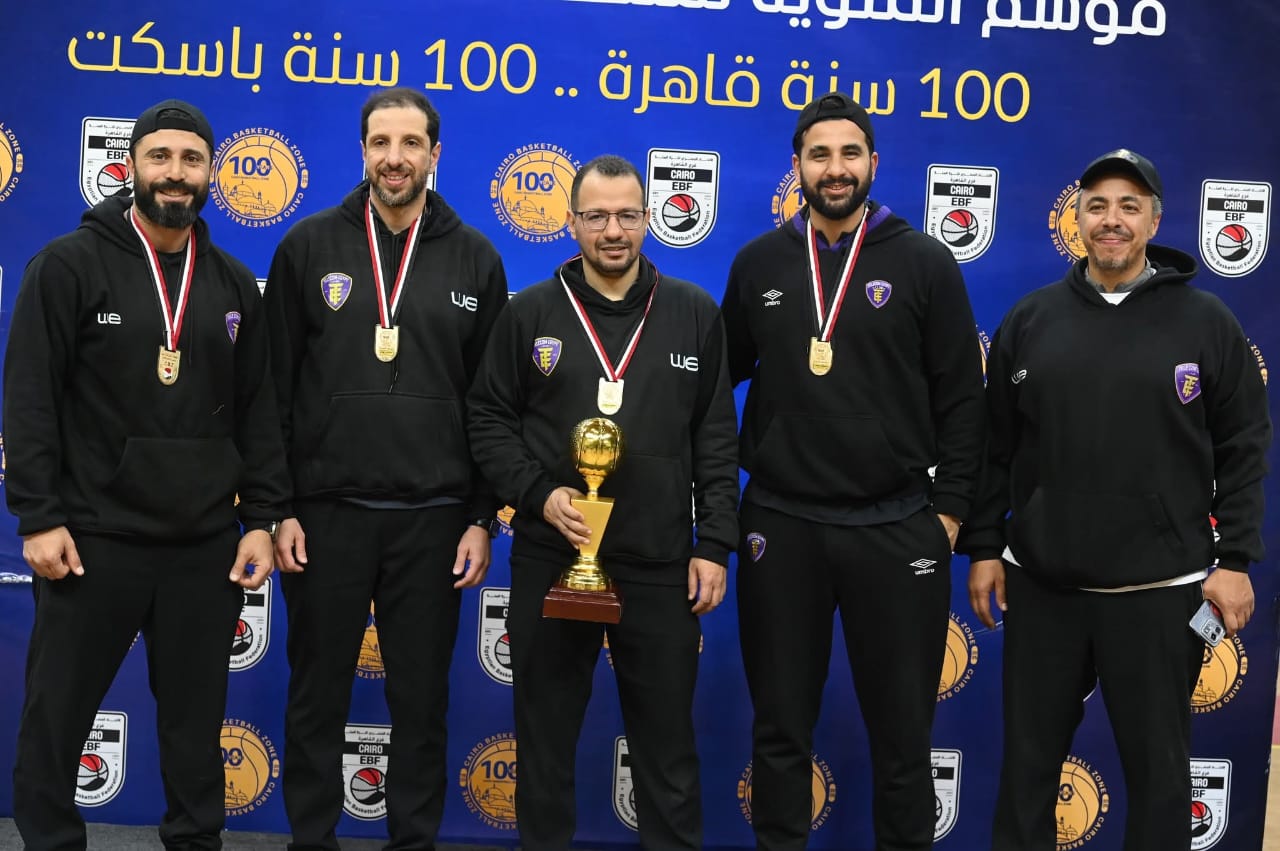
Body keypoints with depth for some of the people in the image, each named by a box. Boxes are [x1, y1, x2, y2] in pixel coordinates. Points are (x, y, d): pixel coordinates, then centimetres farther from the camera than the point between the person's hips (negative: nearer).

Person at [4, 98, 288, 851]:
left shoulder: (235, 283, 8)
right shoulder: (70, 265, -2)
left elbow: (258, 411, 9)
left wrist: (262, 519, 3)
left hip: (207, 545, 3)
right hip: (94, 537, -3)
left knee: (197, 718, 12)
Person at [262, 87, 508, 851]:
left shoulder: (474, 259, 3)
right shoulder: (309, 246, 2)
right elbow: (274, 387, 2)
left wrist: (483, 518, 1)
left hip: (433, 520, 0)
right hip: (327, 514, 0)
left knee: (422, 702, 10)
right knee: (318, 698, 10)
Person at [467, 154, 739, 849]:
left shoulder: (695, 314, 4)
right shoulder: (530, 313, 1)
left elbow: (716, 441, 4)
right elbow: (488, 421, 4)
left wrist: (715, 545, 0)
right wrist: (540, 495, -11)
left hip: (661, 564, 0)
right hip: (550, 561, 0)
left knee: (667, 741, 11)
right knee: (545, 734, 13)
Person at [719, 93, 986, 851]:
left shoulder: (925, 262, -1)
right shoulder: (759, 264, 6)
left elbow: (961, 397, 0)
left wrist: (951, 508, -4)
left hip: (898, 529, -1)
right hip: (780, 526, 2)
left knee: (902, 732, 10)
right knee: (781, 728, 12)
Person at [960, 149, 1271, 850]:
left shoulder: (1206, 321, 1)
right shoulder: (1029, 320, 5)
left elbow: (1243, 449, 1)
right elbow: (994, 446, 8)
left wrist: (1235, 558, -4)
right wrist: (983, 548, 5)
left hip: (1160, 590, -1)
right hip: (1040, 585, 2)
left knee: (1157, 764, 9)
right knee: (1029, 758, 12)